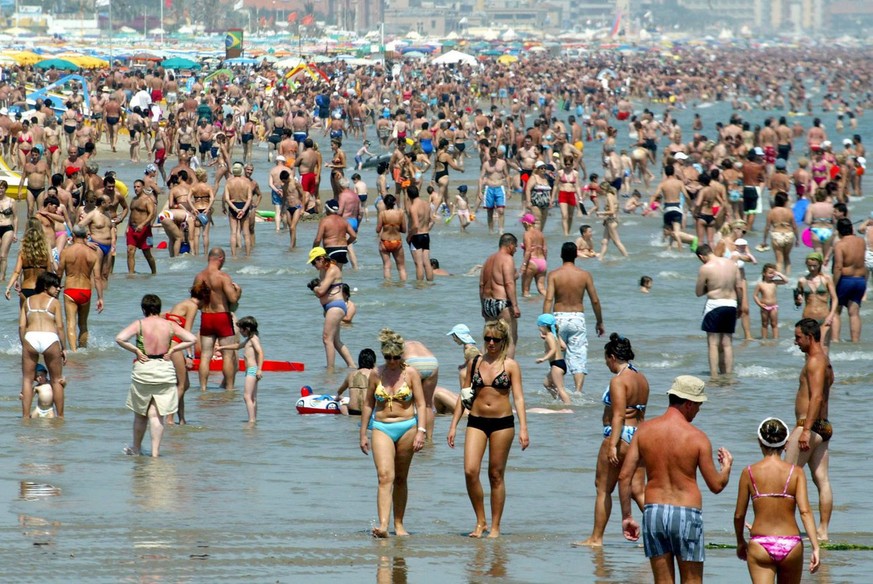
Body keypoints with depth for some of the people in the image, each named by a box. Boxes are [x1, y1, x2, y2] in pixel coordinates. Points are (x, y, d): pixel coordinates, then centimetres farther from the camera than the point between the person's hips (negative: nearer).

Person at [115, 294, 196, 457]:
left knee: (140, 414, 15)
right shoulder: (169, 325, 0)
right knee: (157, 415, 2)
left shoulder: (140, 324, -6)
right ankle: (155, 451, -4)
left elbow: (120, 338, -19)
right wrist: (172, 350, 2)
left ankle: (136, 448, 29)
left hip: (143, 369, -1)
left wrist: (135, 350, -8)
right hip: (165, 370, 1)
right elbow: (192, 339, 0)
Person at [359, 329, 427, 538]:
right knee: (385, 476, -15)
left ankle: (399, 524, 18)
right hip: (382, 428, 0)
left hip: (406, 427, 0)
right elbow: (368, 404, 12)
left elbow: (420, 404, 0)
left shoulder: (410, 374, 1)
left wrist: (421, 431, -10)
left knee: (400, 479, 8)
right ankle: (383, 526, -25)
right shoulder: (376, 374, 5)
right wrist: (363, 434, 12)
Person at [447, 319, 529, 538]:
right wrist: (453, 425, 9)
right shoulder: (474, 363, 8)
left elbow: (518, 397, -4)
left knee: (496, 475, 3)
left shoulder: (510, 365, 0)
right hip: (476, 421, 2)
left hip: (502, 422, -2)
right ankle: (480, 522, 2)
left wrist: (523, 428, -13)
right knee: (470, 471, -11)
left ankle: (495, 526, 11)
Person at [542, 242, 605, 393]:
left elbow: (548, 299, -12)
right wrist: (599, 322, 15)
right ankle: (578, 390, -18)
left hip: (559, 317, 0)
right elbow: (595, 300, 3)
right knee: (578, 357, -3)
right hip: (578, 317, 0)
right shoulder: (584, 275, 0)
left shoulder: (554, 275, -3)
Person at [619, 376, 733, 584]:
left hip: (653, 511, 3)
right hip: (687, 514, -3)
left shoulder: (645, 430, 1)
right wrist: (726, 467, 19)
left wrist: (626, 516, 8)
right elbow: (716, 485, -3)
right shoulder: (697, 437, -8)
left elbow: (624, 476, 0)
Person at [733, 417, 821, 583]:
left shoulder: (749, 473, 0)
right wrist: (815, 547, -12)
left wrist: (740, 542, 21)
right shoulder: (796, 472, -1)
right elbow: (805, 511, -11)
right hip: (791, 544, 1)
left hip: (760, 545, -1)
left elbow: (739, 514, 4)